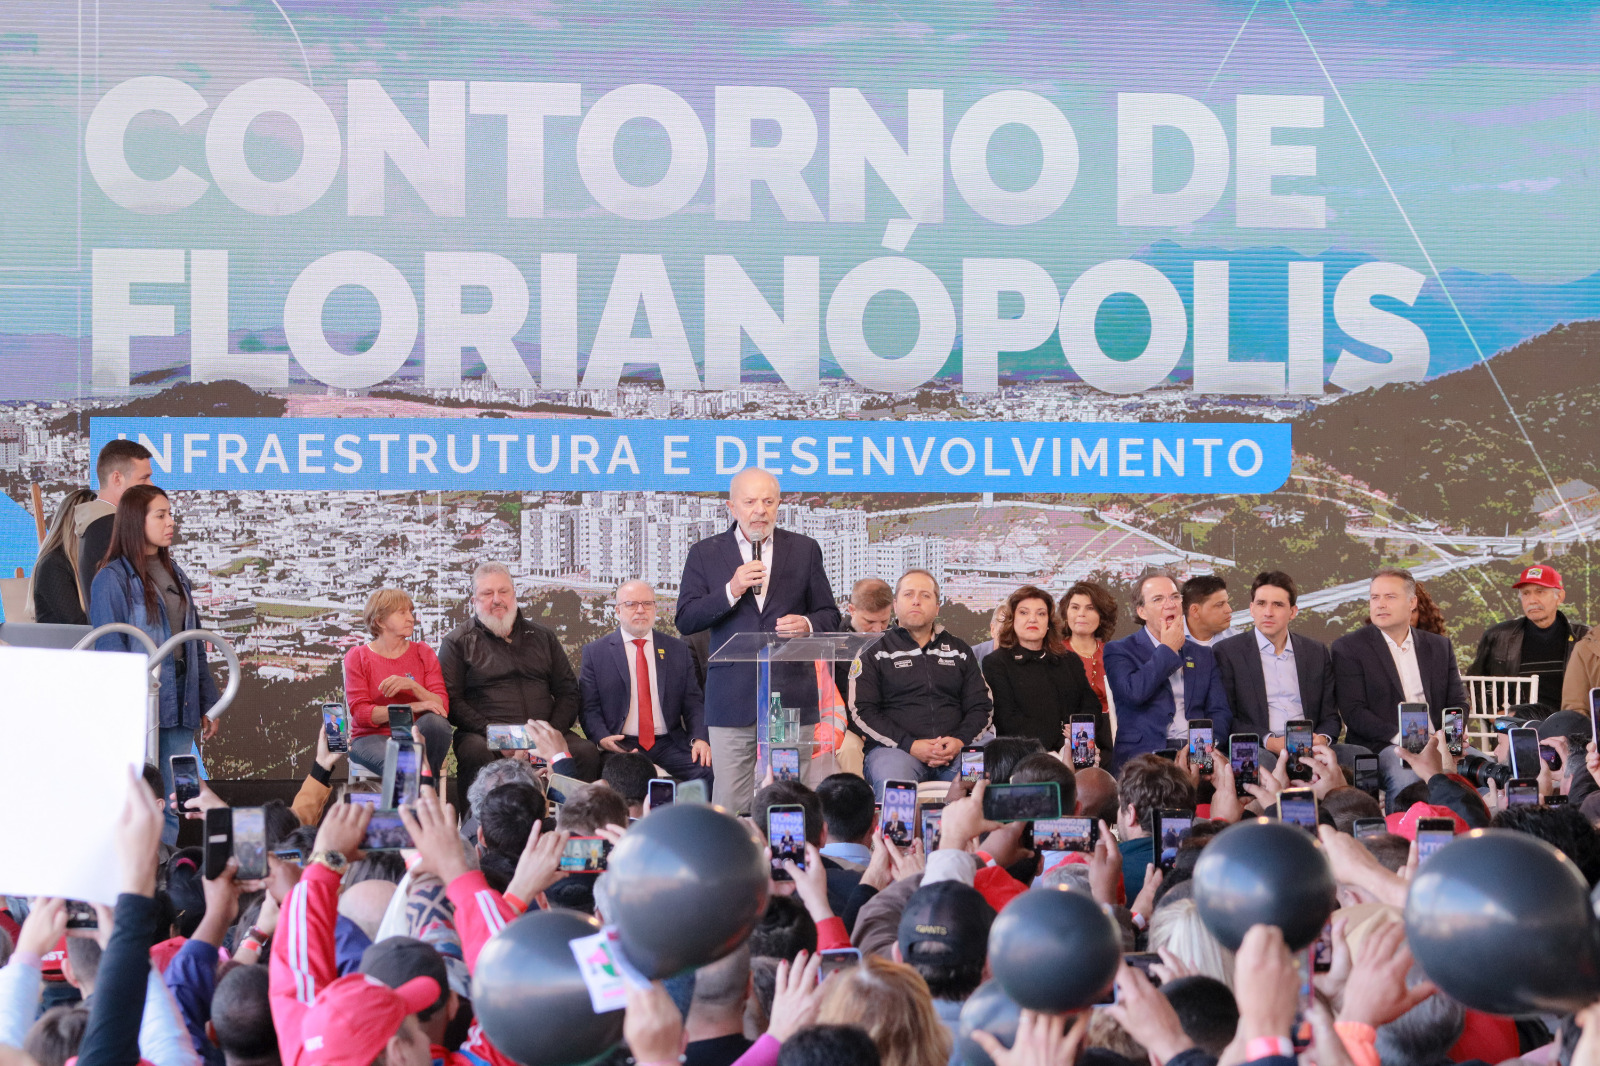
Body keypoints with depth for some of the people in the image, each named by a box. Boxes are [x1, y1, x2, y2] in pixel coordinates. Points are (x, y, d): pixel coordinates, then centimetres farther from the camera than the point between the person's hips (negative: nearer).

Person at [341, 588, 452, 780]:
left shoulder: (423, 653, 10)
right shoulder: (357, 657, 4)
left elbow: (442, 705, 0)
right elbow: (360, 713, -8)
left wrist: (412, 686, -19)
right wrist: (411, 707, -18)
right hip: (372, 738, -4)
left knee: (436, 721, -32)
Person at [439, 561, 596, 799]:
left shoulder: (543, 636, 21)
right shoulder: (459, 642, 11)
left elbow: (567, 691, 19)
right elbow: (451, 700, 1)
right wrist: (492, 733, -13)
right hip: (486, 736, -3)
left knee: (587, 752, -27)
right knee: (475, 752, -38)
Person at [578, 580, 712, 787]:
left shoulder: (677, 650, 15)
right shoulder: (595, 652, 9)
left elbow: (693, 702, 12)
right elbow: (589, 707, 5)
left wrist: (700, 739, -7)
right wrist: (602, 737, -16)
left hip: (669, 744, 2)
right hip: (621, 745, -2)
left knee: (708, 770, -26)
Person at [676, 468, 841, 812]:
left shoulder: (805, 550, 11)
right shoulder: (705, 554, 9)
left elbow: (830, 616, 15)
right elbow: (685, 622, 1)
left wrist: (808, 625, -8)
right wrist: (731, 591, -12)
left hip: (794, 695, 0)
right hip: (733, 701, 0)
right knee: (731, 806, -2)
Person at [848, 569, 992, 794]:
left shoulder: (958, 649, 23)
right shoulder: (874, 651, 13)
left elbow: (982, 706, 19)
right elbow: (862, 711, 3)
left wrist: (960, 741, -5)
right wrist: (910, 746, -11)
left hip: (955, 751, 3)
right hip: (894, 748, -3)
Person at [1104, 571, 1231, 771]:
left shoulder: (1203, 655, 23)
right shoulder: (1119, 651, 8)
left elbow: (1220, 711, 16)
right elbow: (1133, 693, -12)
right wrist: (1168, 649, 0)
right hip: (1141, 756, -5)